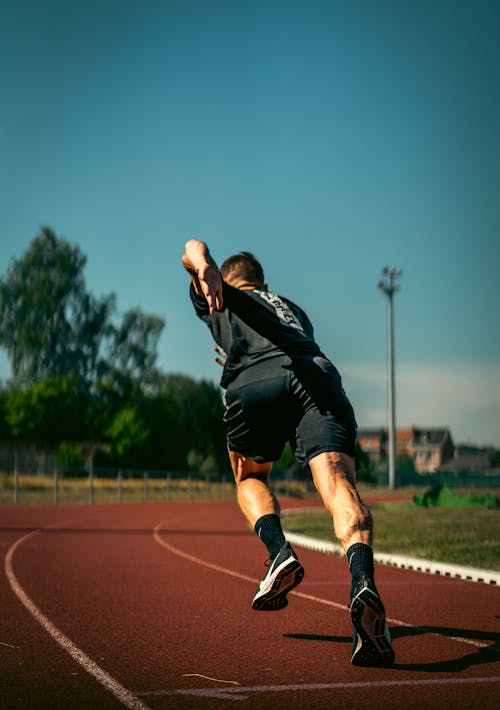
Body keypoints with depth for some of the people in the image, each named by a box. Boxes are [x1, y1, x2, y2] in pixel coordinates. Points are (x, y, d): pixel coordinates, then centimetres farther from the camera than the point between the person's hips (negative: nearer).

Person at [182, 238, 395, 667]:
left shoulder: (221, 296, 33)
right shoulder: (293, 309, 43)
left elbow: (193, 248, 15)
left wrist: (204, 270, -10)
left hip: (253, 386, -2)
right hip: (319, 377, 2)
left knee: (250, 478, 23)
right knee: (339, 483, -16)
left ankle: (279, 551, -5)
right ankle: (362, 580, -43)